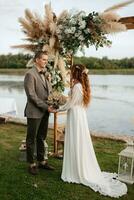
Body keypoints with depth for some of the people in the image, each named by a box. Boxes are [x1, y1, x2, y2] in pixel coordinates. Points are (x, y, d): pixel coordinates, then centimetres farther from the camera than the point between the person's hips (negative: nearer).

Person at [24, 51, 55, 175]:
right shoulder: (30, 74, -12)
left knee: (41, 138, 16)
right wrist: (46, 107, -18)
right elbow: (31, 95, -18)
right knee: (31, 139, 6)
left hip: (44, 112, 7)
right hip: (34, 112, -7)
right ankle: (31, 164, 20)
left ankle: (41, 161, 29)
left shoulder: (45, 74, 12)